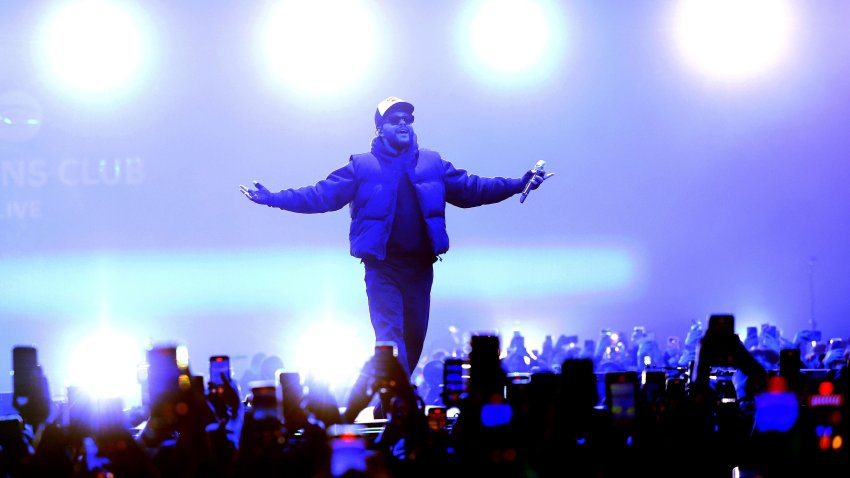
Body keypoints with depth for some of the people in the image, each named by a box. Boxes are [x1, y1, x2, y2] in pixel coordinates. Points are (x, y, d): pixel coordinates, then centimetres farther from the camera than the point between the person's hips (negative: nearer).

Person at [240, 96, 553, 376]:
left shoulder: (432, 163, 11)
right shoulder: (363, 166, 3)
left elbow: (471, 189, 13)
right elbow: (322, 195, 0)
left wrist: (519, 184, 6)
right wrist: (272, 199, -9)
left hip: (421, 265, 3)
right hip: (382, 267, -3)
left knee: (415, 337, 8)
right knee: (390, 335, -13)